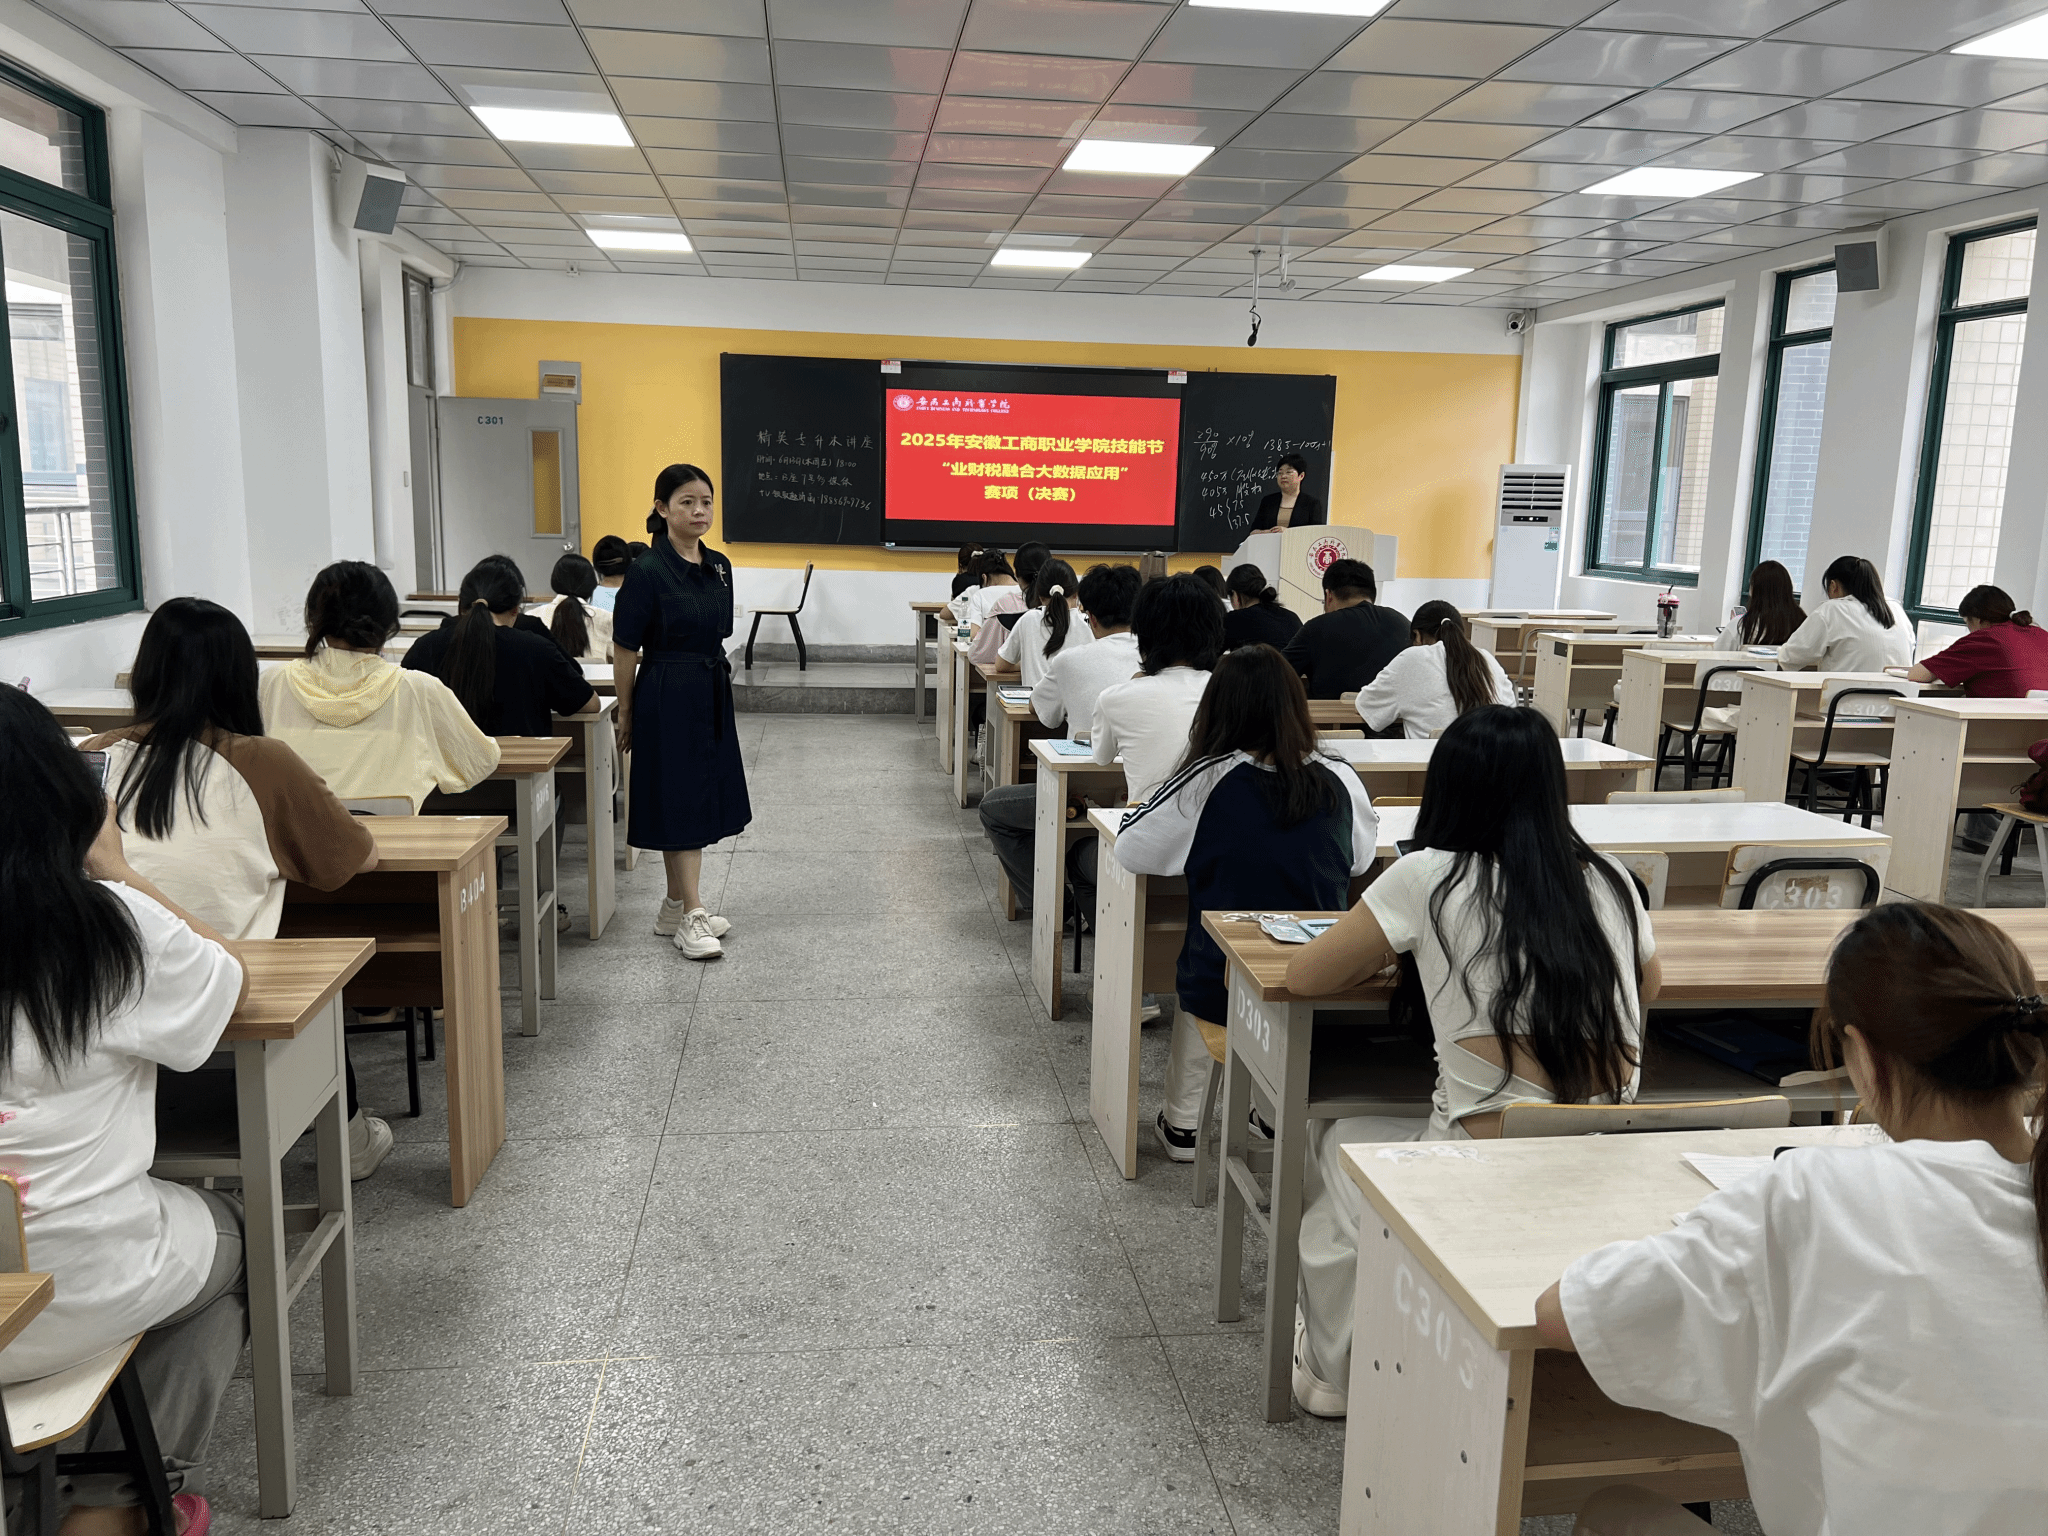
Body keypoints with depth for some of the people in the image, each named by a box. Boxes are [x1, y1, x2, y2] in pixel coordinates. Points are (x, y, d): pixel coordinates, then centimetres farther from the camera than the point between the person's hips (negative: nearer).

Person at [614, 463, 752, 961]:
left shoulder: (719, 566, 7)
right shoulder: (648, 572, -14)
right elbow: (626, 649, -9)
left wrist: (713, 678, 18)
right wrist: (626, 716, -5)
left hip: (712, 695, 8)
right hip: (668, 698, -7)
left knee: (702, 799, 13)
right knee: (678, 802, -3)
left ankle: (675, 906, 25)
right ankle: (691, 916, 3)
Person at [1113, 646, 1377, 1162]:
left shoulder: (1209, 780, -18)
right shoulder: (1339, 782, -9)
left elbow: (1131, 848, -9)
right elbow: (1362, 857, 9)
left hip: (1222, 992, -2)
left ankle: (1182, 1125, 38)